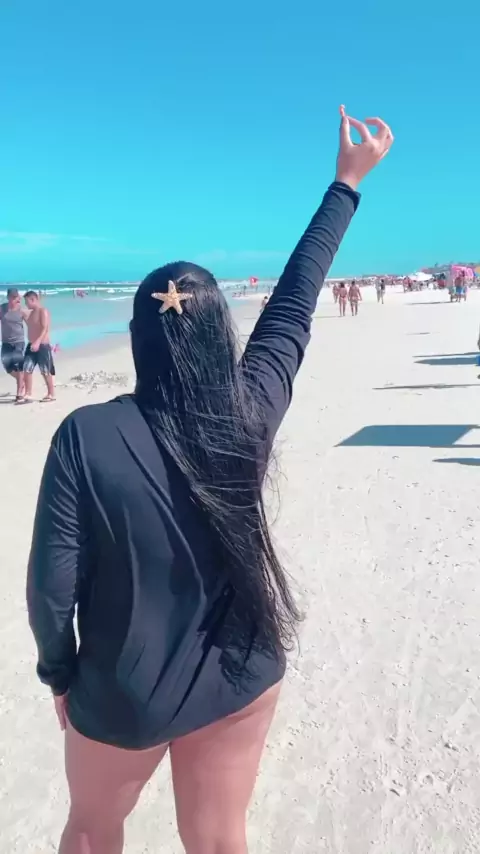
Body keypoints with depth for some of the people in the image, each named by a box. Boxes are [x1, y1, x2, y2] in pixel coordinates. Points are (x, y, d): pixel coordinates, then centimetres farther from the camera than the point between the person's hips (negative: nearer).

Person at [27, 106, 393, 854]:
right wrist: (347, 182, 8)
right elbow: (293, 307, -3)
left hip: (124, 693, -2)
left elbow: (53, 581, -17)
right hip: (241, 676, 2)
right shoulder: (251, 412, -15)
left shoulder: (87, 436, -23)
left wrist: (58, 672, 2)